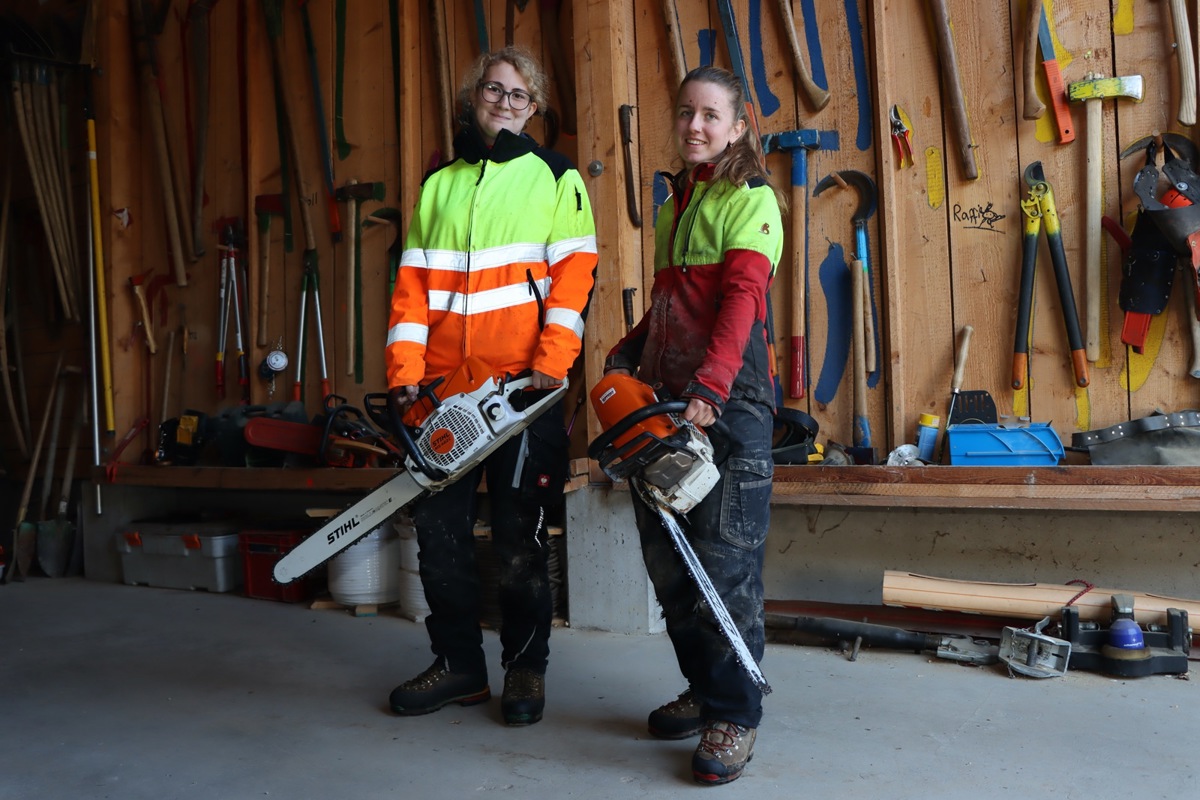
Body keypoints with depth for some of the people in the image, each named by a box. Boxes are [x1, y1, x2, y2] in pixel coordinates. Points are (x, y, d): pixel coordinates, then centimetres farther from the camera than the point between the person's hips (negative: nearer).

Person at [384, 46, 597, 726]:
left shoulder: (555, 177, 7)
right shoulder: (439, 185, 17)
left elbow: (573, 275, -4)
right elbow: (412, 286, 9)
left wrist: (552, 364, -16)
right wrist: (404, 374, -2)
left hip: (523, 384, -4)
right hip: (445, 384, 4)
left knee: (520, 532, 3)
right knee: (440, 528, 7)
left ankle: (526, 665, 19)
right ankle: (459, 664, 22)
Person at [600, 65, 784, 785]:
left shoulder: (751, 199, 0)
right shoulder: (677, 205, 23)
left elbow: (741, 296, -15)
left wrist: (709, 389, -27)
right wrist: (627, 354, 13)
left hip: (730, 398, -8)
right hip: (664, 395, 8)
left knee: (725, 557, -6)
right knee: (666, 556, 10)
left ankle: (734, 714, 7)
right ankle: (702, 689, 24)